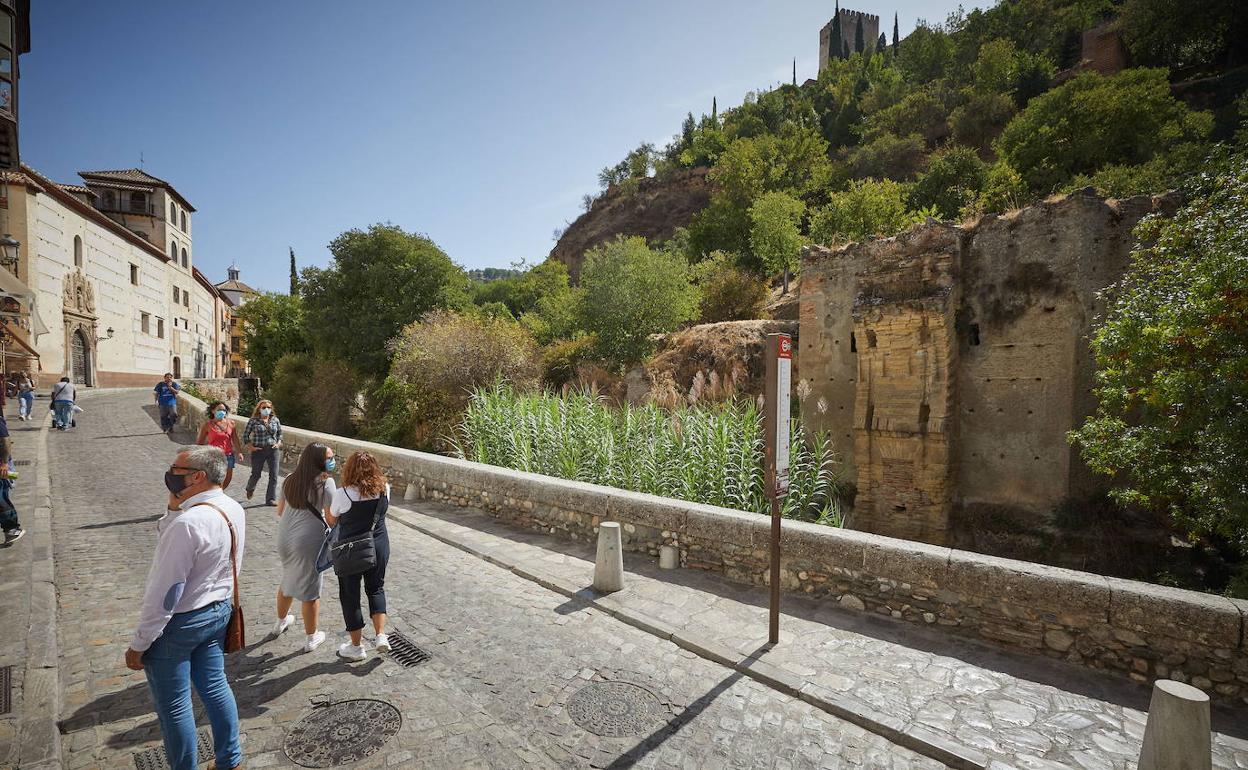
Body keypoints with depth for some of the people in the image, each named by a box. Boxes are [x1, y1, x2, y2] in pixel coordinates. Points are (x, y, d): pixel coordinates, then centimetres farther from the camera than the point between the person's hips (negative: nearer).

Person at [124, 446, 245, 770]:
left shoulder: (187, 523, -29)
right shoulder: (234, 510, -4)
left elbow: (164, 593, -23)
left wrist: (139, 644, -12)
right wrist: (175, 506, -4)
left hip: (178, 622, -8)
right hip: (219, 610, 8)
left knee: (173, 705, 12)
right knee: (214, 685, 21)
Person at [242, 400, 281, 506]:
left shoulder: (275, 420, 7)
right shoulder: (253, 421, -1)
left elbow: (280, 433, 17)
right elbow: (245, 435, 2)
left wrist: (278, 443, 2)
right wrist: (251, 447, -6)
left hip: (272, 450, 2)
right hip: (258, 451, -2)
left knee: (274, 475, -3)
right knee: (256, 474, 9)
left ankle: (270, 499, 4)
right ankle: (250, 489, 43)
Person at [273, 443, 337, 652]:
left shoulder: (290, 480, 4)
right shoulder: (325, 482, -16)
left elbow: (280, 511, 13)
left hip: (285, 539, 7)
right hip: (309, 542, -7)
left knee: (287, 580, 29)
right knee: (310, 589, 7)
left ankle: (281, 622, 50)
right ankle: (311, 638, 21)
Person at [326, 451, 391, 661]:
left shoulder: (343, 494, -19)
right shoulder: (385, 490, -11)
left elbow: (331, 521, -4)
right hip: (379, 547, 3)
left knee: (350, 595, 15)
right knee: (376, 588, 23)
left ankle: (356, 646, 26)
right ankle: (381, 636, 15)